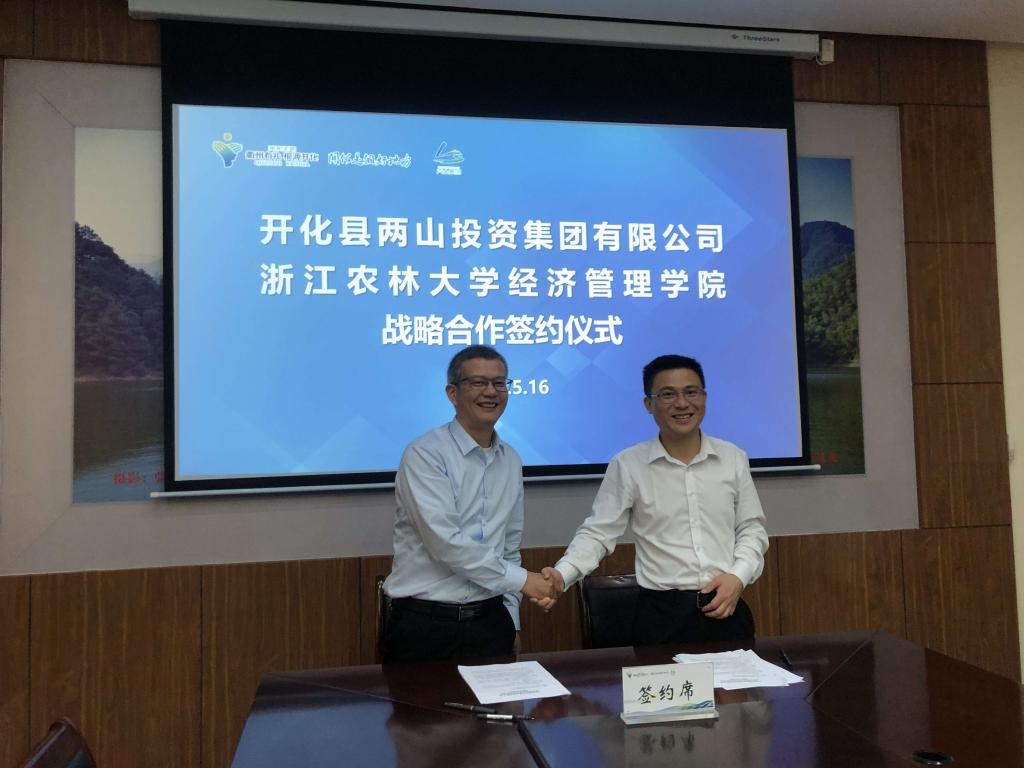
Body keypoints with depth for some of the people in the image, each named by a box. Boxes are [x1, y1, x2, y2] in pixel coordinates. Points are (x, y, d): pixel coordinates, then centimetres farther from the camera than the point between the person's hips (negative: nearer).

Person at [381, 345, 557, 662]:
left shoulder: (511, 460, 9)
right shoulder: (424, 454, -12)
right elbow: (446, 542, -21)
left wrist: (511, 618, 12)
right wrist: (521, 579, -15)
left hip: (490, 620, 5)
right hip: (423, 624, -5)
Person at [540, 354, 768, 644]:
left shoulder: (733, 458, 4)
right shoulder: (627, 465, -5)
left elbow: (751, 529, 11)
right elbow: (597, 533, -5)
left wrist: (739, 576, -6)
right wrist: (561, 574, -20)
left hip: (726, 610, 3)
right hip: (663, 614, -2)